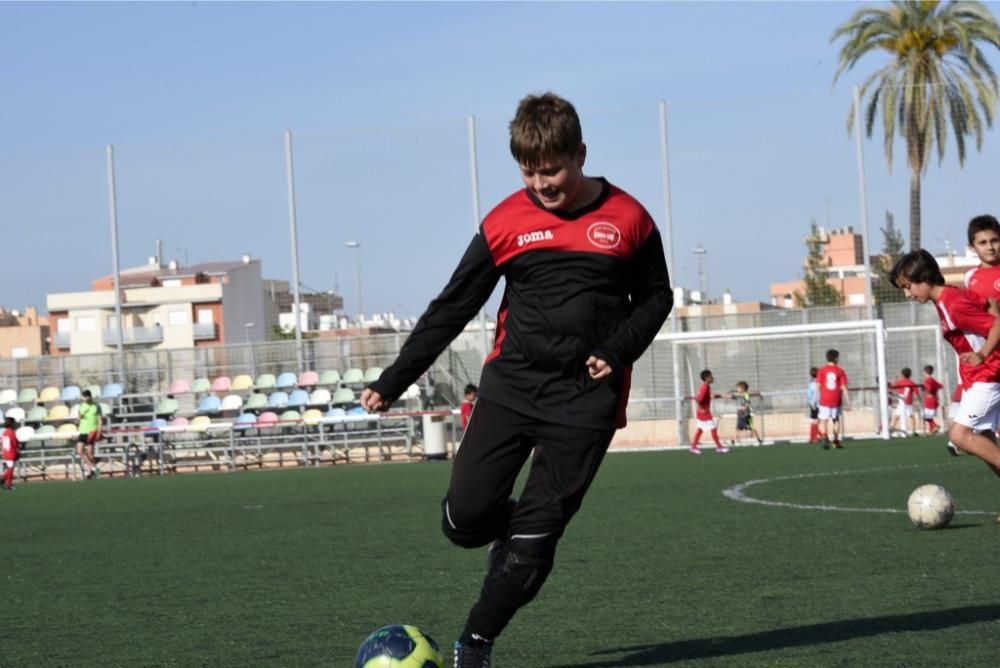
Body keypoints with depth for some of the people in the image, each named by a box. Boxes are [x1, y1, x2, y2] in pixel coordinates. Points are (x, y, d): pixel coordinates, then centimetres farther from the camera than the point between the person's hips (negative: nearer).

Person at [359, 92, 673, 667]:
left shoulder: (627, 219, 0)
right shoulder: (506, 222, 0)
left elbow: (656, 296, 12)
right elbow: (452, 308, 6)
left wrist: (618, 350, -7)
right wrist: (393, 382, 4)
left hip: (586, 402, -1)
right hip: (510, 387, 2)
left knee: (533, 542, -6)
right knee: (465, 519, -8)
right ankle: (510, 529, 27)